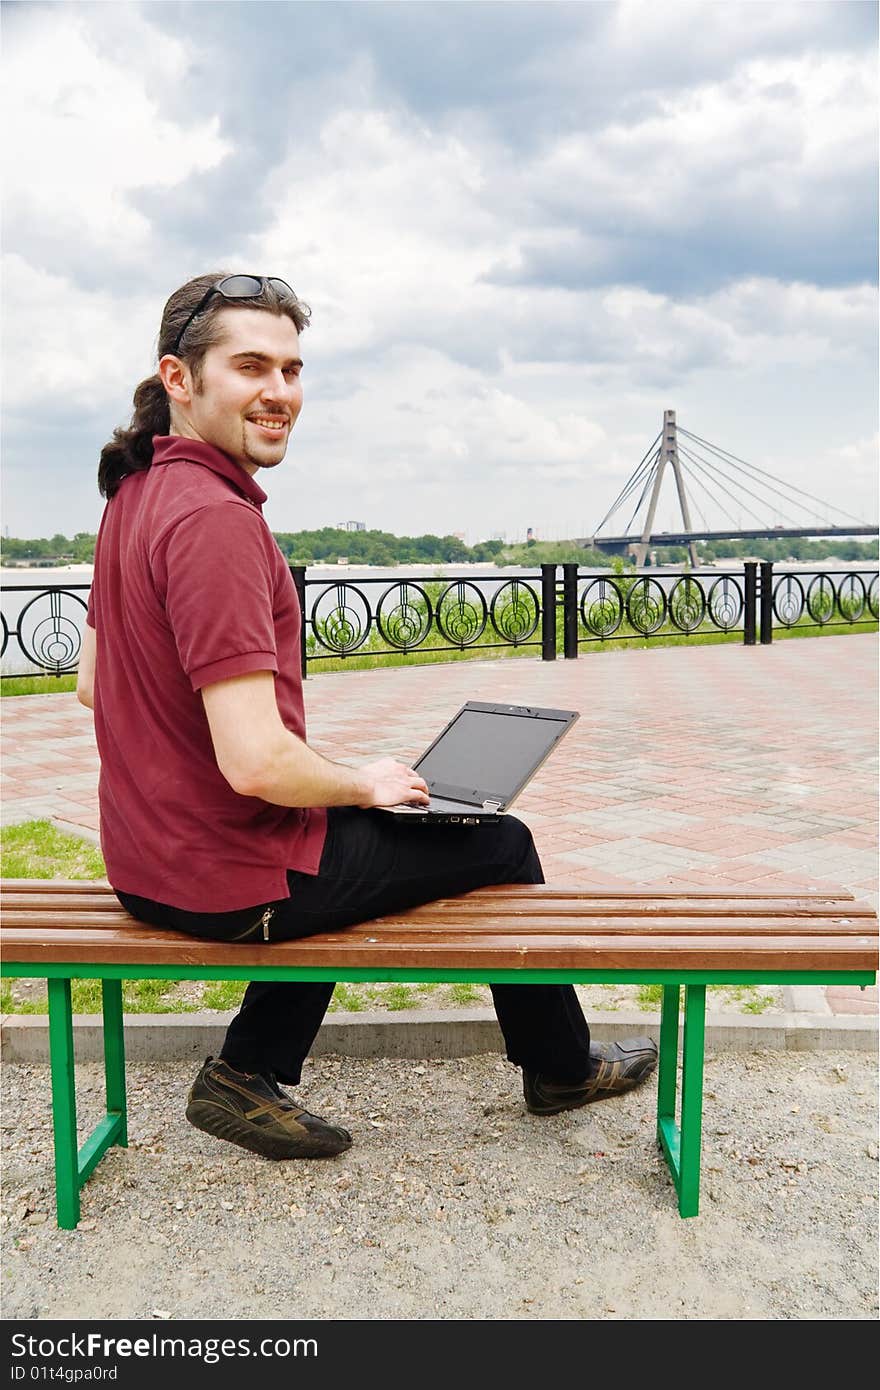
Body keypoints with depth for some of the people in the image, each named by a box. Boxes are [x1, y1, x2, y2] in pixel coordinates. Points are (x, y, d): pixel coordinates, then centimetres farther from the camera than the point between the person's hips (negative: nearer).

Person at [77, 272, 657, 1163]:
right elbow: (257, 761, -31)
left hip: (146, 855, 9)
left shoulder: (136, 494, 6)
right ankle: (561, 1067, 33)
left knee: (346, 841, 34)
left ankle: (247, 1076, 27)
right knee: (501, 843, 9)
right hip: (231, 874, -9)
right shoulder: (214, 517, -25)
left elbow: (93, 684, 14)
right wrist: (364, 785, -10)